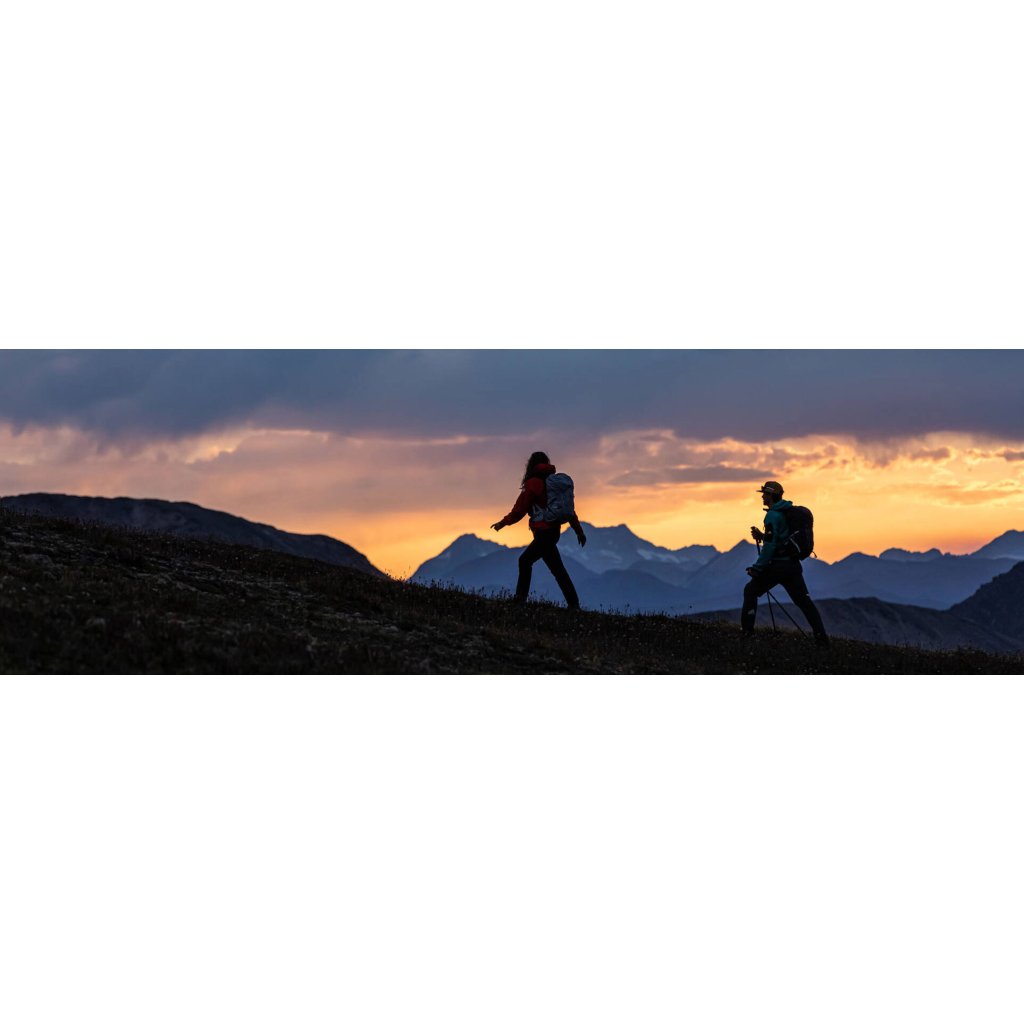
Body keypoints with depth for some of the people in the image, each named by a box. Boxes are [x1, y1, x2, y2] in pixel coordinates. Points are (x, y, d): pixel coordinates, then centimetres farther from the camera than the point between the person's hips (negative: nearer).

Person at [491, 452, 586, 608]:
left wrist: (503, 523, 6)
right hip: (554, 530, 8)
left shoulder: (533, 484, -8)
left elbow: (519, 510, -7)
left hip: (543, 533, -8)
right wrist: (579, 531, 15)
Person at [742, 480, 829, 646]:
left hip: (777, 565, -8)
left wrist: (757, 568, -16)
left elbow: (770, 546, -19)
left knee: (750, 591, 8)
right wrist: (761, 536, 16)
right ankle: (821, 637, 1)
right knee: (804, 601, 8)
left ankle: (747, 631, 4)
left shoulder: (773, 515, -13)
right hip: (793, 564, 8)